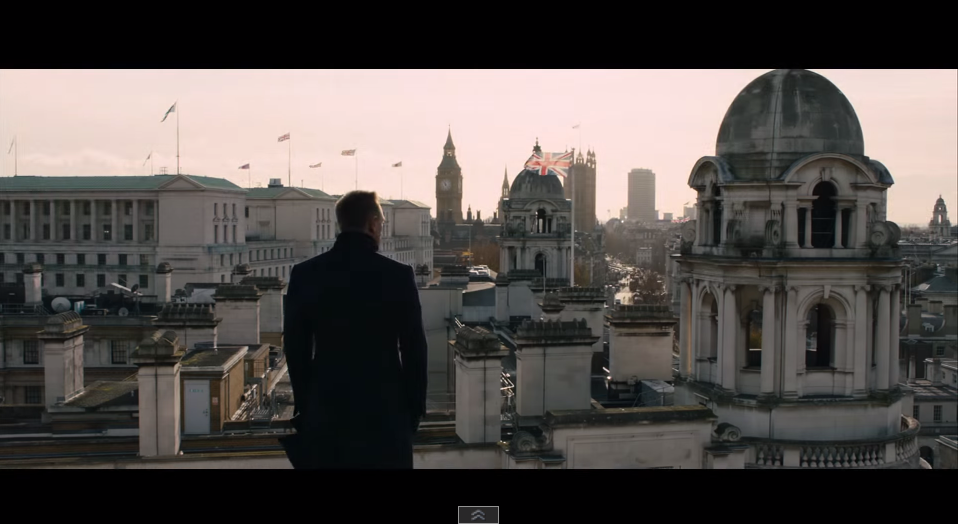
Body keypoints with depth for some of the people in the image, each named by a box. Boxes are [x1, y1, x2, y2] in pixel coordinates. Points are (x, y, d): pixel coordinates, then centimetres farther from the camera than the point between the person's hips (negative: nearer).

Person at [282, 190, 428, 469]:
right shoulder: (398, 275, -10)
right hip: (385, 409, -2)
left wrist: (304, 404, 13)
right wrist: (415, 408, 5)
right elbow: (414, 348, -6)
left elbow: (295, 346, 3)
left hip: (326, 409, 3)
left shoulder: (304, 274, -3)